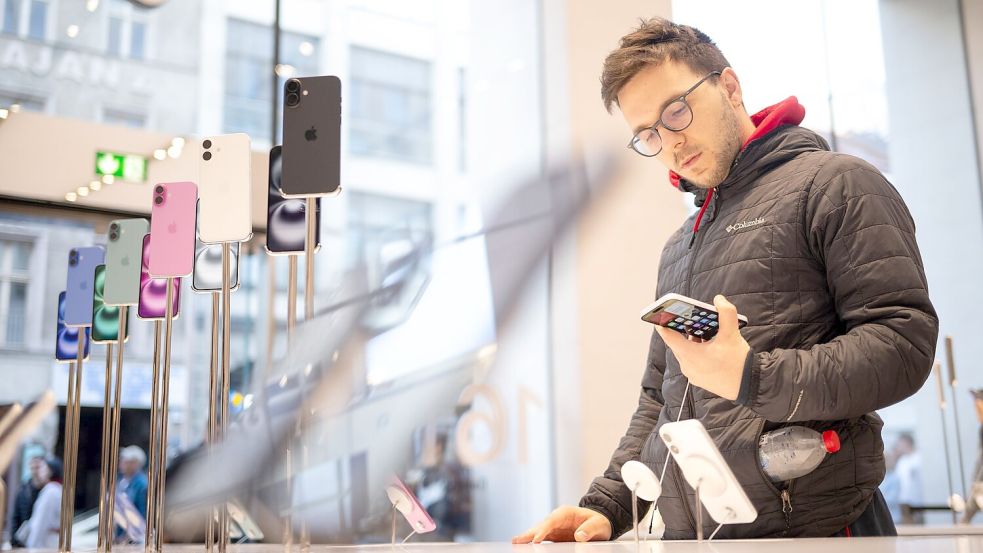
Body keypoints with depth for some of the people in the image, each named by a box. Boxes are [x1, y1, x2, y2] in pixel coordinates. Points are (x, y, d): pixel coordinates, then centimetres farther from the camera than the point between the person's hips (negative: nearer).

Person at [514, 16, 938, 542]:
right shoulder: (679, 247, 20)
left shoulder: (835, 183, -2)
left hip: (812, 526, -6)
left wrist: (753, 378, -23)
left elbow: (904, 340, -13)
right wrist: (605, 505, 8)